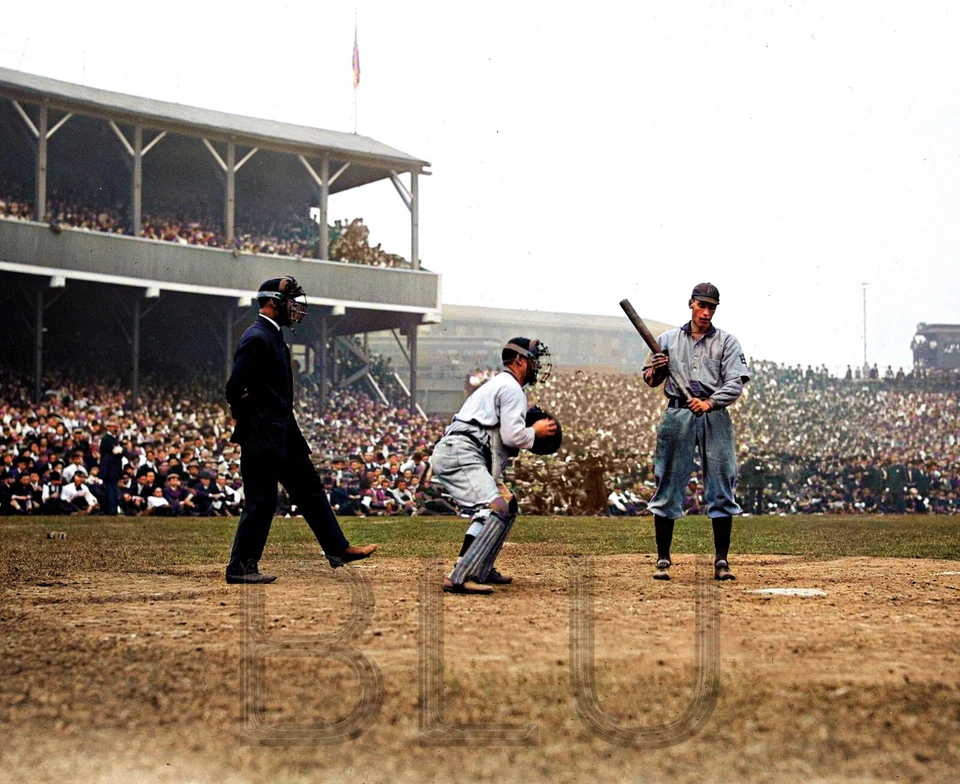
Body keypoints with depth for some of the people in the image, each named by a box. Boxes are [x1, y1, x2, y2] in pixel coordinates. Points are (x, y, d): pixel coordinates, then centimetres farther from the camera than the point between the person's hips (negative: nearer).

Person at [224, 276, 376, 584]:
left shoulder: (274, 336, 16)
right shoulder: (257, 338, -17)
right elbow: (235, 388, -21)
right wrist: (249, 424, -8)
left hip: (284, 434, 11)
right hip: (262, 437, -11)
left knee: (310, 488, 14)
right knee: (261, 501, -5)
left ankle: (338, 549, 21)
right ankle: (240, 567, 2)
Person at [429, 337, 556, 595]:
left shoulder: (496, 385, 29)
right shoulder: (512, 388, -4)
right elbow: (512, 436, -13)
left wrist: (529, 431, 18)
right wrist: (535, 431, 5)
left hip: (449, 454, 11)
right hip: (461, 455, -11)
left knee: (507, 503, 23)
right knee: (497, 508, -25)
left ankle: (482, 570, 19)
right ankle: (460, 577, -35)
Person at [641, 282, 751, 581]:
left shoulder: (726, 342, 7)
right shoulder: (668, 340, 12)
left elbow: (735, 383, -3)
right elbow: (649, 380, 16)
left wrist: (709, 403, -19)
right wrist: (656, 370, -7)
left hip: (715, 416, -1)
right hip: (677, 414, 1)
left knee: (721, 488, -2)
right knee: (668, 486, -1)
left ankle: (722, 561, 3)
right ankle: (663, 560, 4)